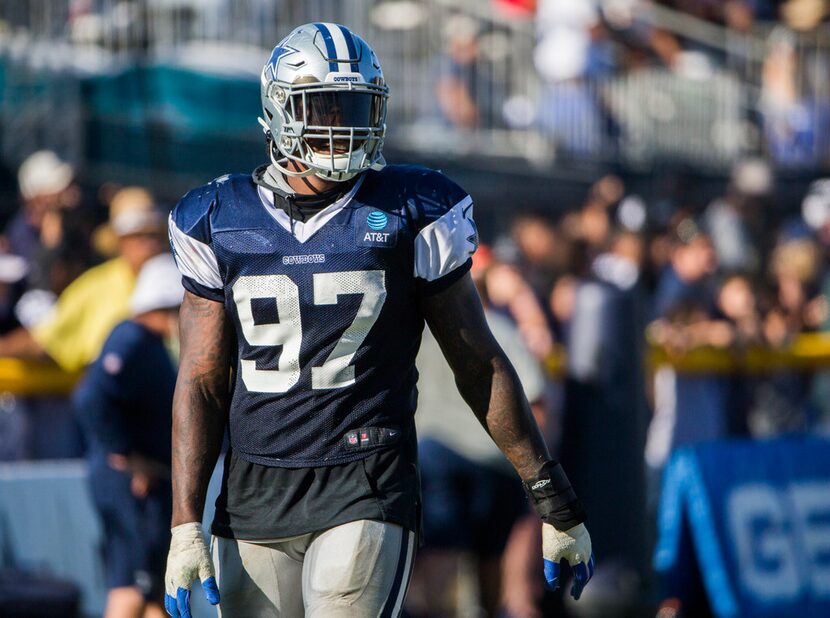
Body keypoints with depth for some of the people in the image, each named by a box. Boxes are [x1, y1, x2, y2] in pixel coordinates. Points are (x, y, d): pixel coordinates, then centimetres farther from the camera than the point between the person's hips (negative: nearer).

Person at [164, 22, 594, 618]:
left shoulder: (411, 212, 1)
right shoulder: (220, 222, 8)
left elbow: (480, 364, 7)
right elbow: (201, 383, 10)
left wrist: (555, 502, 8)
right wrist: (185, 528, 2)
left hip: (367, 499, -3)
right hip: (254, 499, 3)